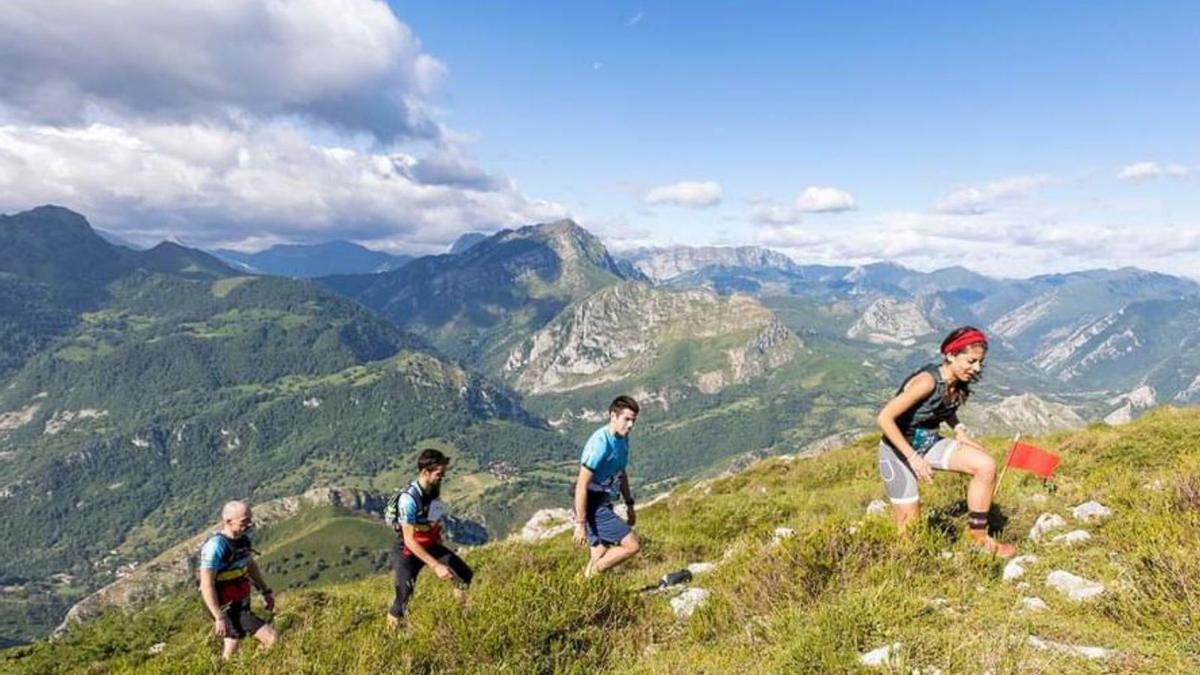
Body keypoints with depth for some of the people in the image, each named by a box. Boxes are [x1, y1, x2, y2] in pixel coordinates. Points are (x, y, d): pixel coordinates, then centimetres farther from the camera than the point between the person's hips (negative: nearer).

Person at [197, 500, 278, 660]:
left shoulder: (243, 538, 0)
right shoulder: (216, 546, -24)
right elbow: (207, 585, -23)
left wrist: (265, 591, 17)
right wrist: (219, 618, -25)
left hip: (241, 604, 8)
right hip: (226, 608, -8)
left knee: (230, 655, 20)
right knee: (271, 639, -14)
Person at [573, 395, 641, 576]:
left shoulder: (623, 439, 5)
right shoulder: (600, 443, -24)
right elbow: (582, 485, -23)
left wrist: (629, 504, 23)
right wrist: (580, 523, -22)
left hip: (603, 502, 9)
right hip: (592, 505, -9)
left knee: (601, 558, 14)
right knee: (632, 545, -10)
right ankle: (590, 576, 1)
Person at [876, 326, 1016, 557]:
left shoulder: (957, 383, -5)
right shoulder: (927, 381, -28)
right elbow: (884, 418, -29)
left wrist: (959, 430, -2)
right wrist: (913, 457, -27)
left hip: (930, 442, 7)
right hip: (899, 449, -7)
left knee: (986, 465, -12)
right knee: (910, 526, -3)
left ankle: (977, 534, 3)